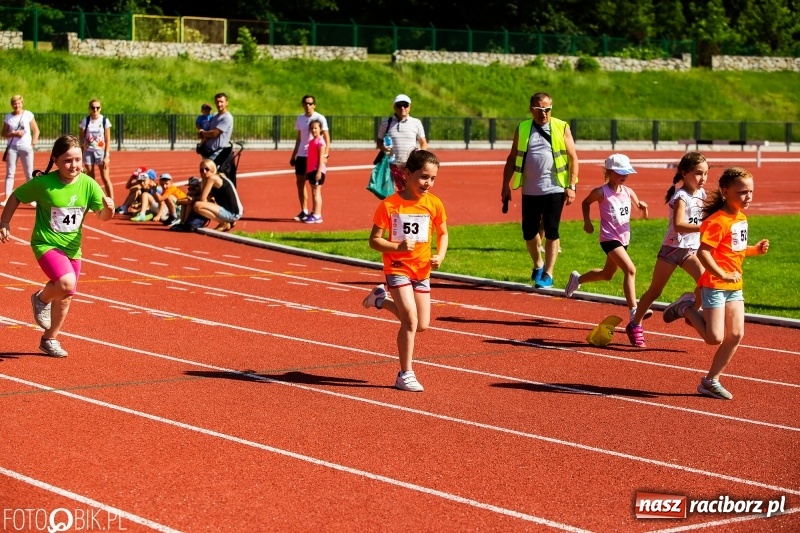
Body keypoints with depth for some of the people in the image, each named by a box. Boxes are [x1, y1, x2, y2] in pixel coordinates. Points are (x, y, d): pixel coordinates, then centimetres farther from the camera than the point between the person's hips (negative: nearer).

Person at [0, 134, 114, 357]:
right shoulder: (43, 183, -17)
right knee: (66, 283, -28)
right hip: (46, 244, -5)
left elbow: (103, 215, -8)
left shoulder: (88, 184, -9)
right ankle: (42, 299, 6)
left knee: (65, 296, 12)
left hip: (72, 248, 5)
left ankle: (50, 339, 34)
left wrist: (108, 208, -30)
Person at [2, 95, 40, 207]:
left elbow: (36, 130, 5)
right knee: (9, 173, -2)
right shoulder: (8, 117, 3)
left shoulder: (28, 115, 0)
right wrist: (14, 134, -13)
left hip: (26, 147, -1)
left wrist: (33, 143, -6)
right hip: (12, 147, 1)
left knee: (29, 174, 1)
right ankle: (7, 198, -2)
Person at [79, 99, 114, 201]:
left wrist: (107, 156, -9)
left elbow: (108, 140, -2)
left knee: (106, 178, -4)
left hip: (101, 151, -2)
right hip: (88, 151, 2)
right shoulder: (85, 121, 0)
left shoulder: (105, 121, -3)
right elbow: (82, 139, 4)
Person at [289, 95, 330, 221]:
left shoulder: (320, 118, -6)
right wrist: (293, 155, 16)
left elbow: (327, 138, -7)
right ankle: (304, 211, 14)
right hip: (301, 155, 6)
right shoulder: (300, 119, 11)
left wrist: (325, 155, -16)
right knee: (300, 182, 5)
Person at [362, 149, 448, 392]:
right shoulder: (389, 205, -14)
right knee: (410, 320, -15)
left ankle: (381, 299, 31)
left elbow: (442, 233, 11)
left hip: (422, 270, 5)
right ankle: (405, 374, -2)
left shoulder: (434, 204, -4)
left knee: (422, 325, 8)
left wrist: (440, 255, -8)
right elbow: (374, 240, -11)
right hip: (397, 267, -5)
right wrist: (397, 247, -27)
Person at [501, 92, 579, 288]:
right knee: (529, 232, 7)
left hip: (554, 190, -3)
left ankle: (548, 274, 7)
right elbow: (512, 158, 12)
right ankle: (538, 265, 31)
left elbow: (573, 158, 1)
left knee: (551, 232, -2)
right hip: (530, 191, 3)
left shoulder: (562, 128, 1)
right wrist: (506, 186, 7)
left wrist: (572, 186, -7)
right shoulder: (522, 129, 7)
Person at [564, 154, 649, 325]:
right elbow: (585, 203, 9)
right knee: (630, 270, -24)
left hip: (623, 239, 7)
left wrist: (643, 208, -14)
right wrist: (587, 221, -4)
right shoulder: (601, 192, -10)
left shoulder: (628, 192, 3)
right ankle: (634, 312, -27)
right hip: (609, 238, -7)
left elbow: (643, 215, 8)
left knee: (607, 275, 23)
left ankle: (577, 279, 49)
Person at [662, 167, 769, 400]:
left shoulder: (741, 218, 11)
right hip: (714, 285, -9)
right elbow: (703, 252, -24)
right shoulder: (718, 221, -18)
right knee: (715, 338, -10)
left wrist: (755, 250, 6)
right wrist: (723, 276, -27)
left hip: (734, 286, 9)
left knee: (736, 335, 5)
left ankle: (711, 381, 15)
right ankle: (687, 308, 14)